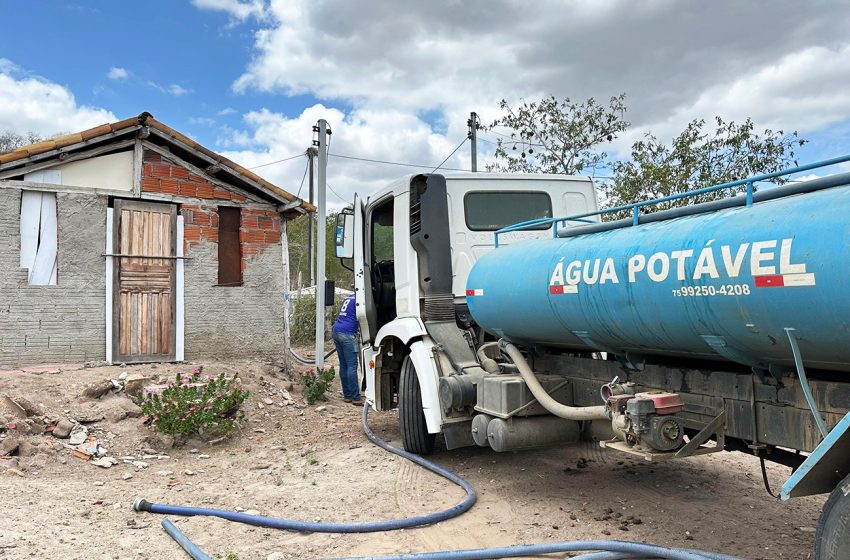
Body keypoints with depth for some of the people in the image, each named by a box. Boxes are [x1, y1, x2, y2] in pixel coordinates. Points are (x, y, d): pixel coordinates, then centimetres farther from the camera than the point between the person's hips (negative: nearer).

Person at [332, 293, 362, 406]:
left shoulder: (348, 298, 22)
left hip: (336, 332, 9)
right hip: (347, 334, -9)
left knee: (343, 365, 10)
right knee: (352, 366, -9)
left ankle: (347, 395, 13)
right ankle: (356, 398, -11)